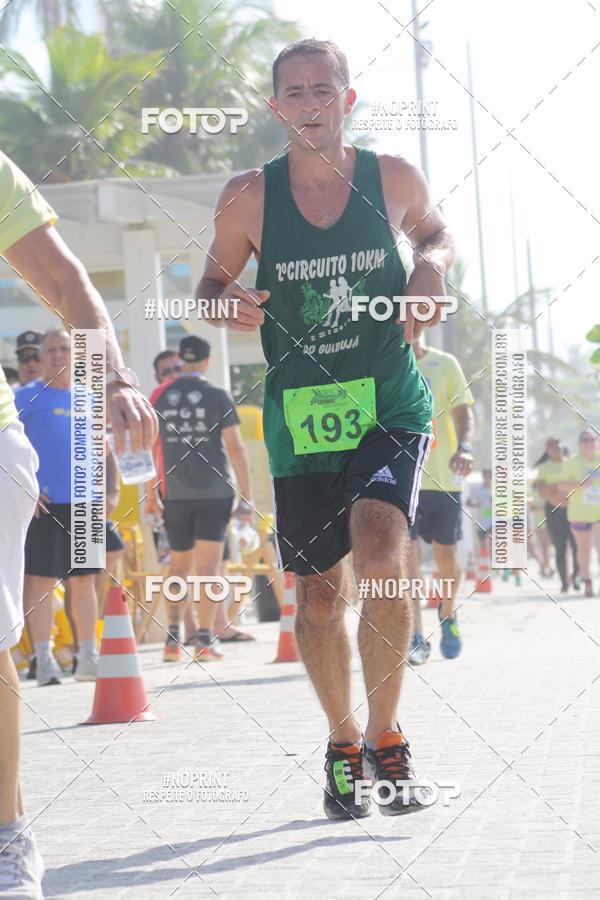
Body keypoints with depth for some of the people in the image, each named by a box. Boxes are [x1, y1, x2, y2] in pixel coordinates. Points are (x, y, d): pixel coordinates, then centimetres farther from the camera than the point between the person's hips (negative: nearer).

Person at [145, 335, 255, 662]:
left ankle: (173, 638, 7)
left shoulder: (159, 396, 5)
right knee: (208, 565, -1)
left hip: (175, 493, 3)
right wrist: (247, 494, -2)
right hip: (214, 491, -3)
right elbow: (234, 447, -6)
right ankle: (204, 640, -4)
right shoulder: (217, 396, -3)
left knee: (179, 564, 13)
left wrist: (150, 494, 16)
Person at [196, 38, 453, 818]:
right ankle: (343, 743, 30)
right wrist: (227, 304, -13)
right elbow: (212, 281, 11)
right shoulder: (249, 197, -2)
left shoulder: (393, 178, 0)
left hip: (389, 403, -1)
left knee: (381, 559, -24)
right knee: (318, 598, 6)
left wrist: (432, 267, -3)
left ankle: (386, 736, -7)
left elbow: (436, 232, 20)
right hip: (300, 414, 1)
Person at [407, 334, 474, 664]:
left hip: (443, 474, 1)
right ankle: (416, 639, -12)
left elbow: (463, 413, -1)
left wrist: (464, 447, -20)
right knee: (406, 552, -12)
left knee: (446, 554, 8)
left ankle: (448, 615, 36)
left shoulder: (445, 364, 4)